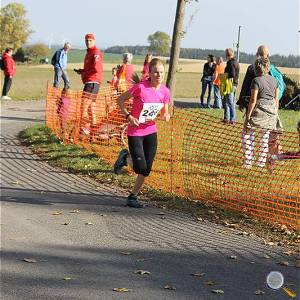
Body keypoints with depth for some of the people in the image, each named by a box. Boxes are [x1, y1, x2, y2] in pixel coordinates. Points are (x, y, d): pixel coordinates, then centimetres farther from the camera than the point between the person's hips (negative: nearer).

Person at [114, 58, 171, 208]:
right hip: (135, 132, -5)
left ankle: (133, 196, 24)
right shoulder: (140, 87, -19)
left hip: (151, 131, 5)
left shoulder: (165, 91, -4)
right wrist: (128, 116, -18)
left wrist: (166, 117, -14)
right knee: (141, 168, -8)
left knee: (146, 170, 5)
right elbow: (120, 100, -7)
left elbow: (164, 113, 10)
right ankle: (125, 156, 23)